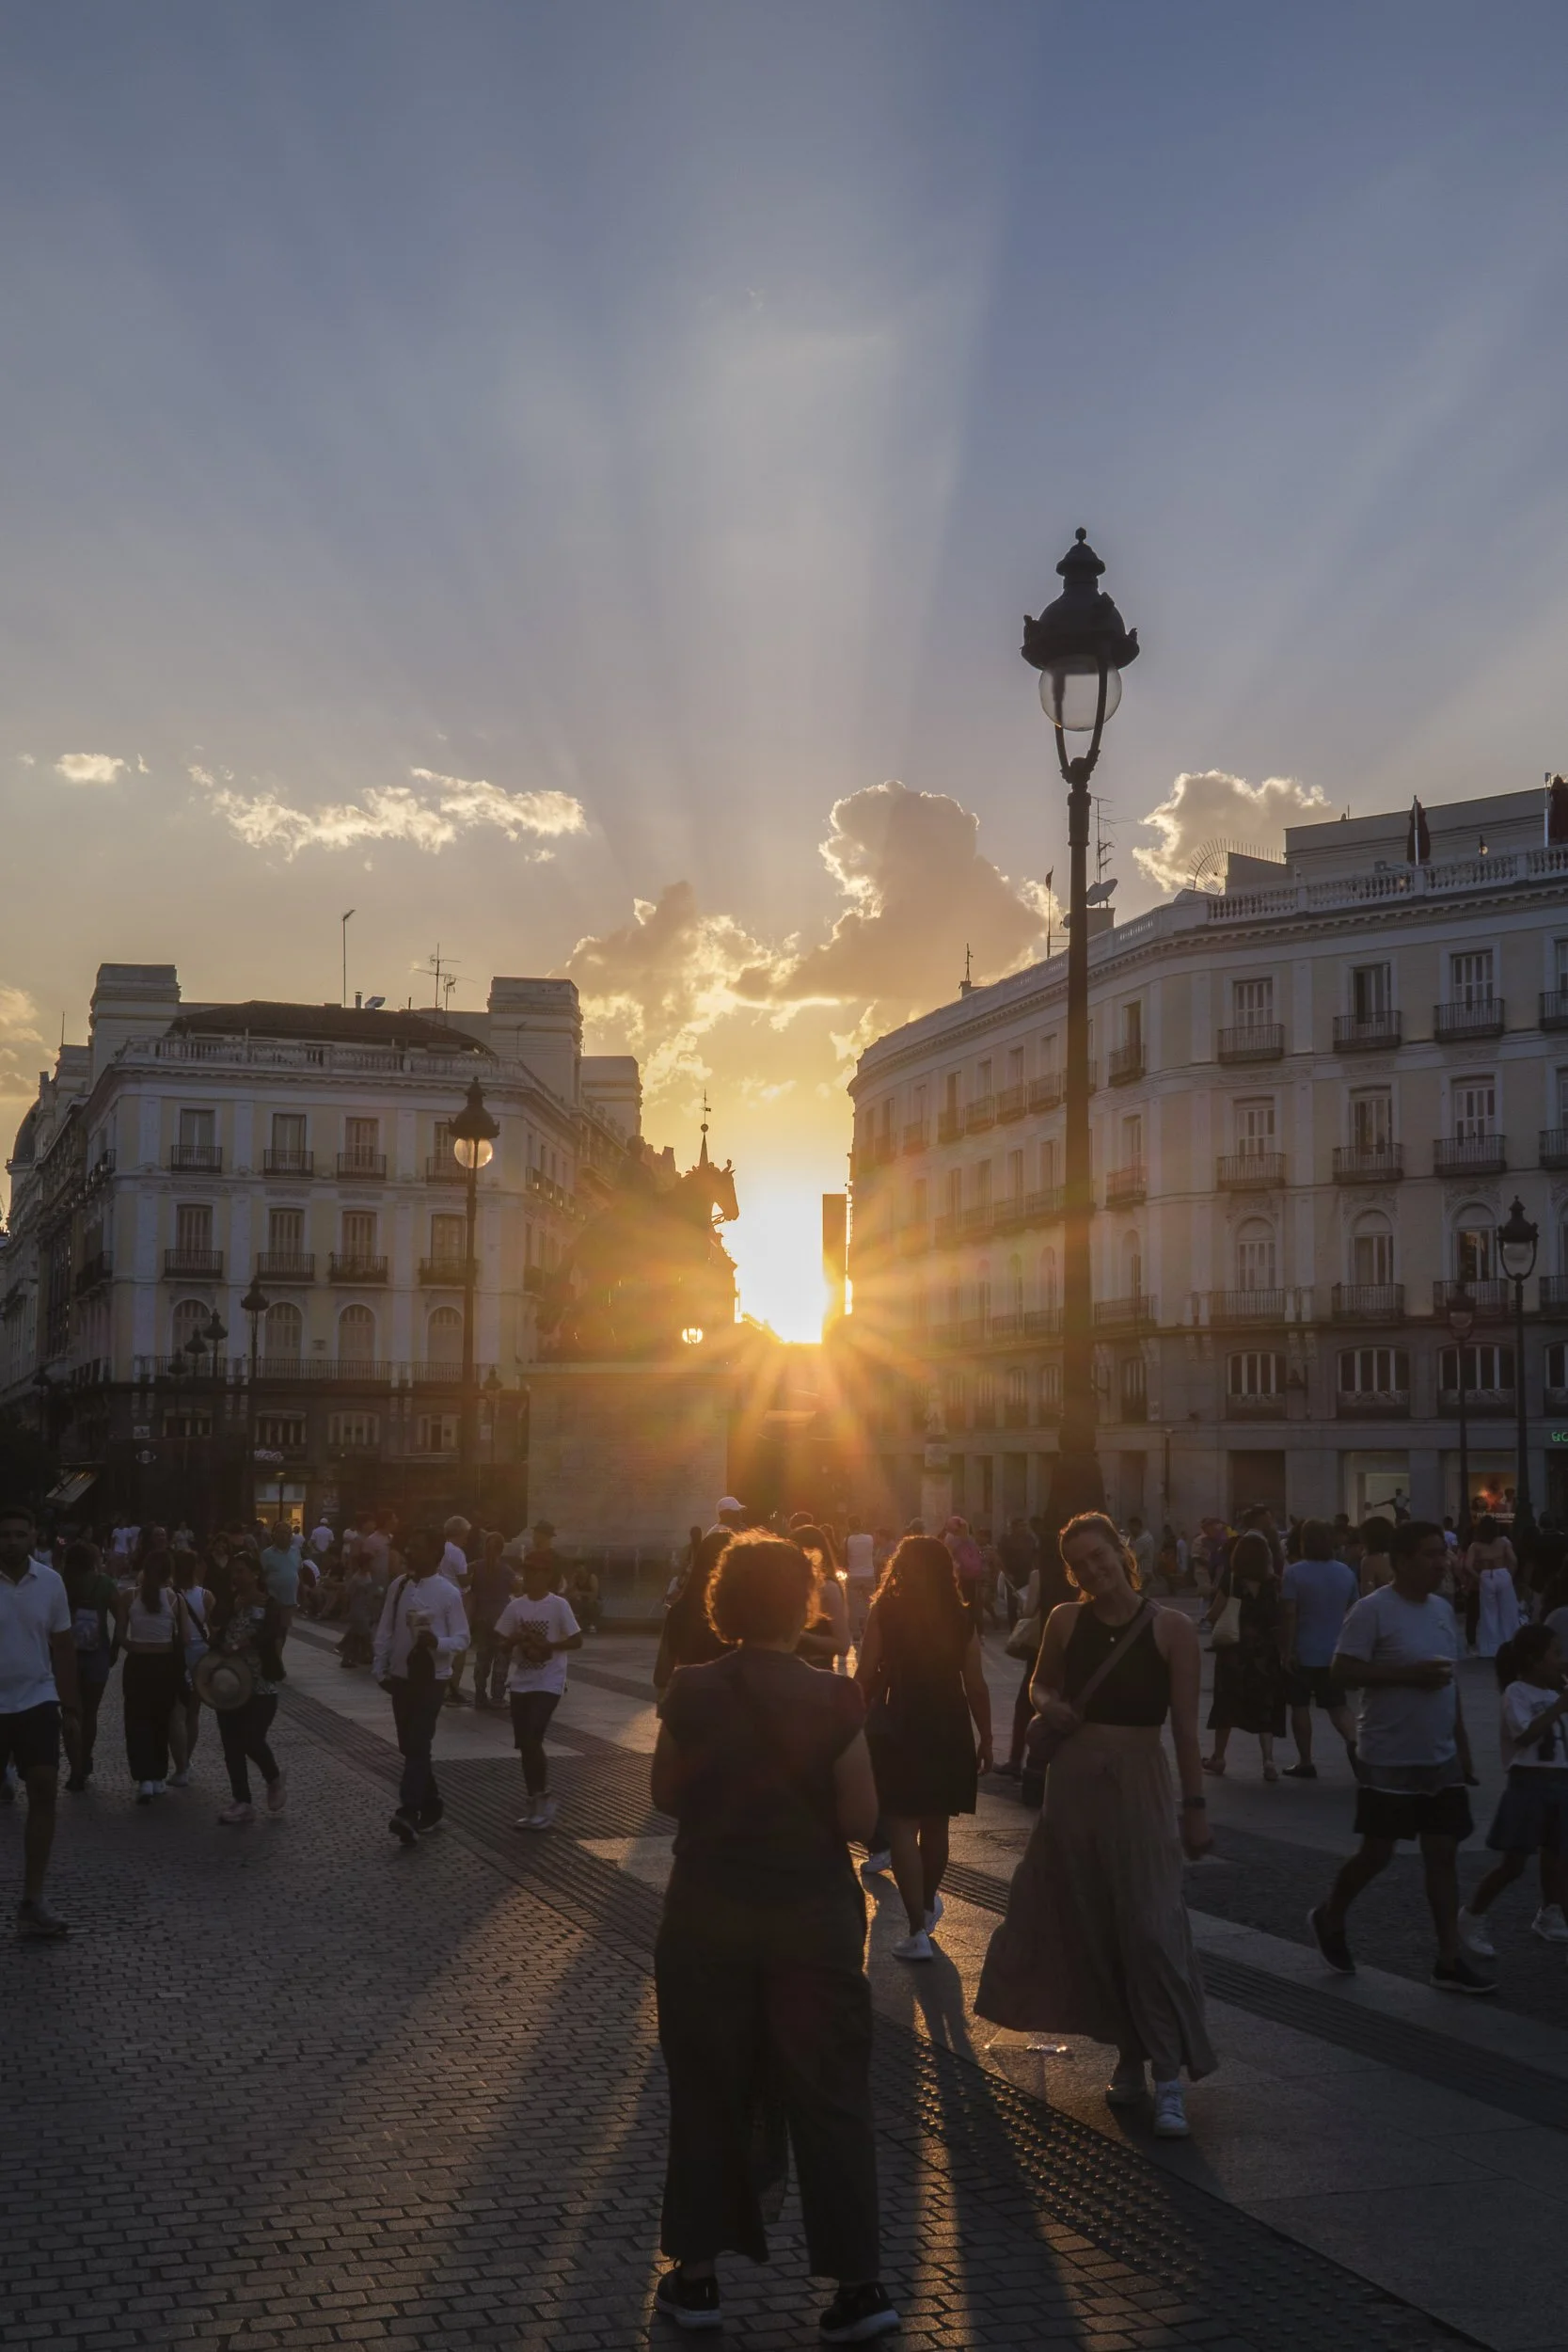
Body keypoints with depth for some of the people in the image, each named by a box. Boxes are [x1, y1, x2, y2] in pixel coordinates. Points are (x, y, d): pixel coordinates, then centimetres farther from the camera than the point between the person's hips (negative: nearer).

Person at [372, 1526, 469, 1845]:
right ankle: (430, 1807, 27)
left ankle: (409, 1814, -24)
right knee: (409, 1747, 12)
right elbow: (385, 1632, 9)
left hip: (432, 1679, -5)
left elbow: (462, 1638, -7)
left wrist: (437, 1642, -26)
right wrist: (380, 1669, 2)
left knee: (419, 1746, -14)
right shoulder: (398, 1587, 4)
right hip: (401, 1676, 5)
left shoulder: (448, 1593, -9)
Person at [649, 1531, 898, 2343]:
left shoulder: (691, 1692, -9)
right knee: (829, 2094, 8)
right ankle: (858, 2283, 10)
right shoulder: (835, 1700, -13)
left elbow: (665, 1795, 2)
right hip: (814, 1918, -1)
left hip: (708, 1914, 1)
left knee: (708, 2093, 13)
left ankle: (697, 2275, 22)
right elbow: (860, 1818, -10)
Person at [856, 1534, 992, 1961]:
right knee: (935, 1826, 19)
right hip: (948, 1733, 4)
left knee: (901, 1828, -1)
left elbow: (865, 1677, -10)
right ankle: (929, 1904, 39)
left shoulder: (885, 1612, -8)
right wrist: (985, 1738, 9)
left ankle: (918, 1931, -6)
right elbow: (976, 1687, -1)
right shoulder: (961, 1619, -1)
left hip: (897, 1732, -3)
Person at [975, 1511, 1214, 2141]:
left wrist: (1194, 1806, -5)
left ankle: (1169, 2077, -5)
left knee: (1150, 1927, -9)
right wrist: (1047, 1708, -4)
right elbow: (1042, 1683, 19)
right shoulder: (1066, 1621, 3)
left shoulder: (1171, 1629, -6)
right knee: (1091, 1925, 9)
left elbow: (1185, 1727, -4)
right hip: (1074, 1781, 4)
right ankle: (1130, 2055, 24)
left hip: (1140, 1786, -4)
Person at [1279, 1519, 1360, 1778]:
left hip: (1303, 1652, -4)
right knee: (1337, 1705, 12)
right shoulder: (1346, 1573, 4)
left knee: (1300, 1706, 8)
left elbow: (1288, 1614, -18)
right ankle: (1353, 1741, -15)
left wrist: (1286, 1650, -14)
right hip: (1335, 1653, 4)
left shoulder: (1295, 1572, -13)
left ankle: (1305, 1763, 11)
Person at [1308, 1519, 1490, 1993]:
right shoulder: (1373, 1611, -15)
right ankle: (1329, 1918, 28)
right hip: (1389, 1758, -6)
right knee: (1377, 1854, 3)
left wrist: (1461, 1740, 16)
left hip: (1440, 1757, 7)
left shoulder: (1442, 1608, 9)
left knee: (1443, 1852, 5)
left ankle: (1450, 1959, 10)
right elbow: (1343, 1672, -19)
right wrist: (1410, 1673, -25)